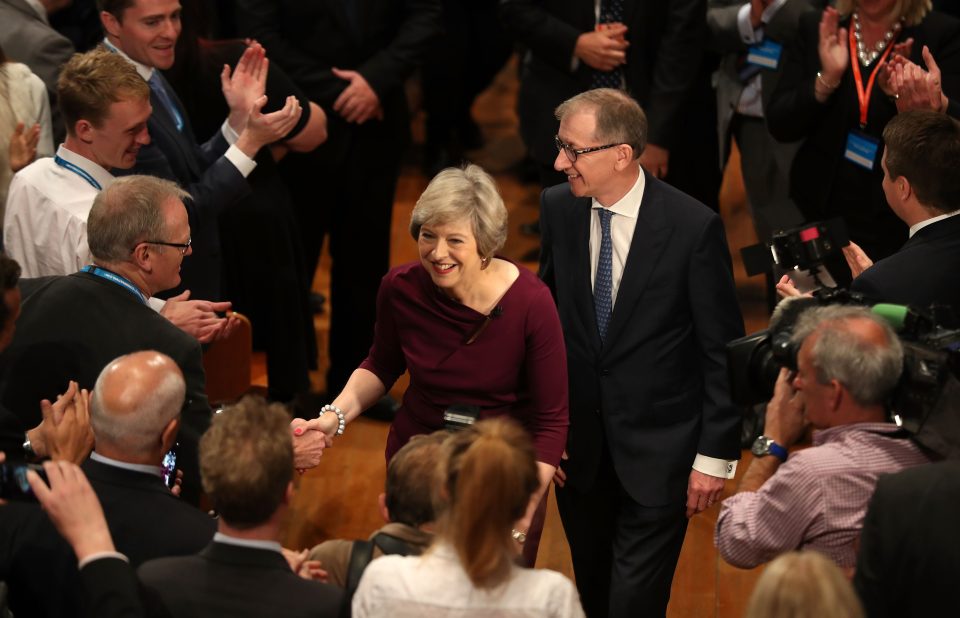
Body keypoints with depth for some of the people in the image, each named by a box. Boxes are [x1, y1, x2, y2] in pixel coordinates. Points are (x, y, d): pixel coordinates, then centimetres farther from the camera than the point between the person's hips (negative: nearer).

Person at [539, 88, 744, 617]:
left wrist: (715, 454, -9)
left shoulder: (693, 227, -17)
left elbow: (723, 349, -10)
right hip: (578, 444, 4)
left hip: (658, 449, -4)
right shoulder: (558, 208, -5)